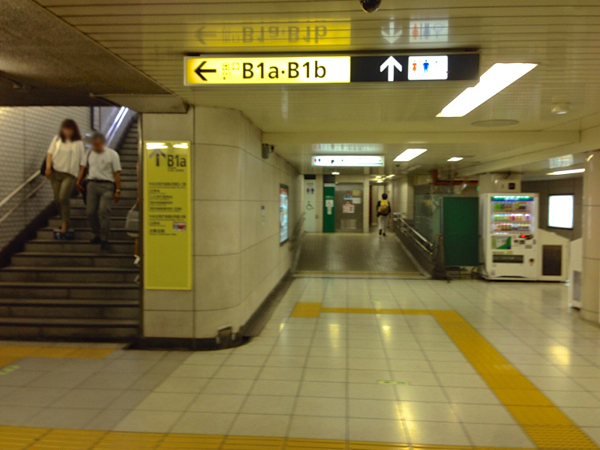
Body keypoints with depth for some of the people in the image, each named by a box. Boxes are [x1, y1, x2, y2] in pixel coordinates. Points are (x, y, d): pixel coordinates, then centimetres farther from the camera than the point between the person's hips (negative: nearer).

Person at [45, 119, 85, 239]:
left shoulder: (78, 143, 2)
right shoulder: (57, 139, 10)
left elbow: (82, 161, 2)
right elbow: (50, 153, 9)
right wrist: (48, 166, -6)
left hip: (69, 174, -4)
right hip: (55, 172, 4)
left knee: (63, 198, -16)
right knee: (57, 199, 7)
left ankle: (64, 229, -15)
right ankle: (65, 220, 28)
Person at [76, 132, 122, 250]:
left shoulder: (112, 154, 0)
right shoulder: (90, 153, 14)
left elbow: (117, 173, -3)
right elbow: (84, 167, 25)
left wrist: (117, 190, -8)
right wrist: (79, 181, 15)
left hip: (106, 185, -5)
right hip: (92, 184, 5)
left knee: (103, 211, -14)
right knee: (90, 212, 2)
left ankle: (104, 239, -8)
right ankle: (97, 235, 21)